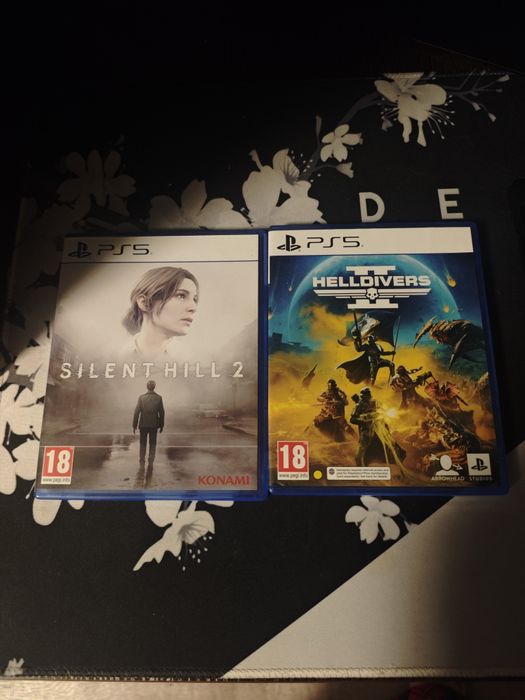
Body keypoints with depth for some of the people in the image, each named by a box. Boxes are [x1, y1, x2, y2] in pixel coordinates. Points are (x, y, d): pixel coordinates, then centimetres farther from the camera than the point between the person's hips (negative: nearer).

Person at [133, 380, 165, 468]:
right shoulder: (159, 398, -7)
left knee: (143, 444, 12)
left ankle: (142, 463, 15)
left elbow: (137, 412, -9)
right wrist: (161, 425, 7)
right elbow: (161, 413, -3)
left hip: (143, 424, -1)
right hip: (154, 424, 1)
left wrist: (134, 425, -2)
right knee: (152, 444, 13)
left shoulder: (141, 398, -10)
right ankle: (150, 462, 14)